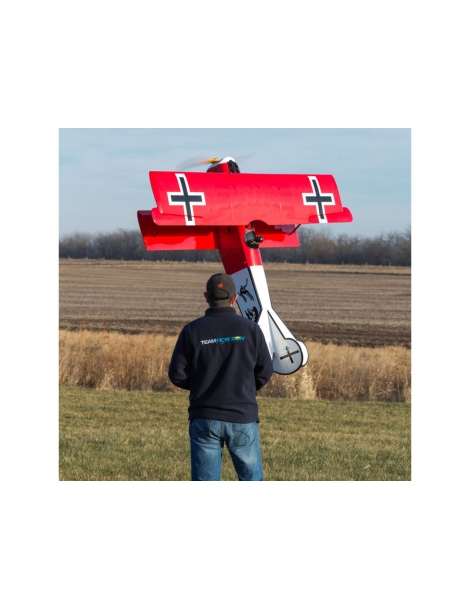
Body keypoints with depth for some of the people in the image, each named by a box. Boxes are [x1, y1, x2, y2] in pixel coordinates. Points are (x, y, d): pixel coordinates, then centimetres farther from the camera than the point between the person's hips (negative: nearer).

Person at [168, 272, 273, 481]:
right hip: (242, 417, 0)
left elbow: (177, 375, -2)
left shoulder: (192, 331, -4)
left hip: (204, 419, 0)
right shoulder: (250, 329, -3)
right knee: (251, 479, 10)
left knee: (204, 482, 3)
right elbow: (264, 372, 1)